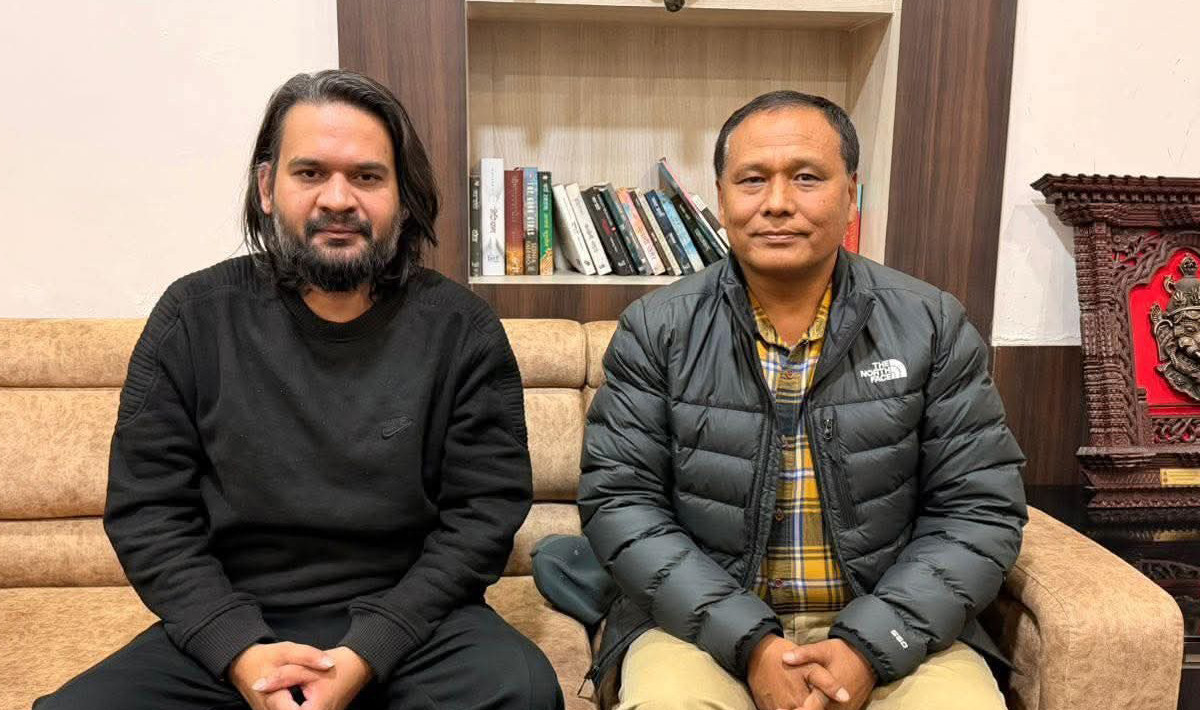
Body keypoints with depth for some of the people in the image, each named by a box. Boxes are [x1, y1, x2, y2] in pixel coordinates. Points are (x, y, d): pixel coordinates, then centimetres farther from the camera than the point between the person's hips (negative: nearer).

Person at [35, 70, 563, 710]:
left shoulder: (461, 329, -4)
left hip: (408, 618, 0)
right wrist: (239, 652, -14)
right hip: (227, 627, 1)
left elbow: (487, 509, -6)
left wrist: (367, 654, -16)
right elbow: (146, 509, 0)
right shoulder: (194, 316, 0)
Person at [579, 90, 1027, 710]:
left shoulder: (932, 326, 0)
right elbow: (619, 501, -6)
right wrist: (749, 643, -15)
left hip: (893, 630, 2)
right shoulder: (656, 330, -3)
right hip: (706, 626, -1)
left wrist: (870, 647, -14)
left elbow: (979, 509, -1)